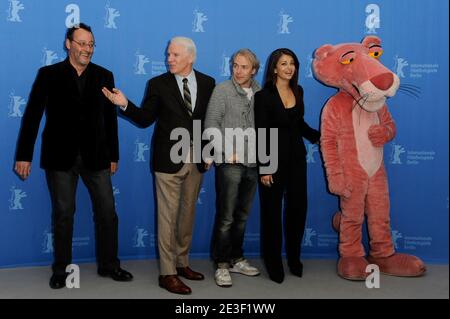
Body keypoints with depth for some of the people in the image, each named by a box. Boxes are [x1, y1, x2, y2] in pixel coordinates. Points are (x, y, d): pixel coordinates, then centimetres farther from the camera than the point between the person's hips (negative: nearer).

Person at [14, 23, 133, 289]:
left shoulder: (104, 76, 6)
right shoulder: (49, 74, 1)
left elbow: (110, 118, 7)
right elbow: (32, 115, -2)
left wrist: (113, 155, 7)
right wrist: (24, 155, -6)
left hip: (95, 156, 2)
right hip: (60, 157, -2)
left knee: (107, 212, 4)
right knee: (63, 214, 7)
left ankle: (109, 265, 20)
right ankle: (61, 269, 22)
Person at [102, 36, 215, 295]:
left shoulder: (207, 83, 3)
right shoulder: (158, 84, -3)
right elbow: (146, 119, -2)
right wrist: (125, 104, -18)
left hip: (196, 160, 3)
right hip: (169, 160, -3)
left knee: (188, 213, 14)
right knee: (168, 215, 0)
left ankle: (182, 263, 30)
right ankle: (168, 273, 10)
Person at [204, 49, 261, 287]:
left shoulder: (259, 92, 7)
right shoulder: (222, 90, -4)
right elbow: (210, 125, -8)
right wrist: (228, 151, -11)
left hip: (252, 163, 4)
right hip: (229, 163, -4)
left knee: (242, 216, 14)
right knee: (226, 218, 0)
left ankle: (236, 259, 28)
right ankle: (222, 265, 12)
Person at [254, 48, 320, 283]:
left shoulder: (298, 91, 7)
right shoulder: (264, 95, -10)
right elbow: (260, 134, -12)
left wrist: (319, 136, 8)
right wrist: (263, 168, -14)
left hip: (296, 158, 5)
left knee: (298, 208, 8)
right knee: (272, 212, 6)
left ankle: (294, 258, 26)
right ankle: (273, 263, 20)